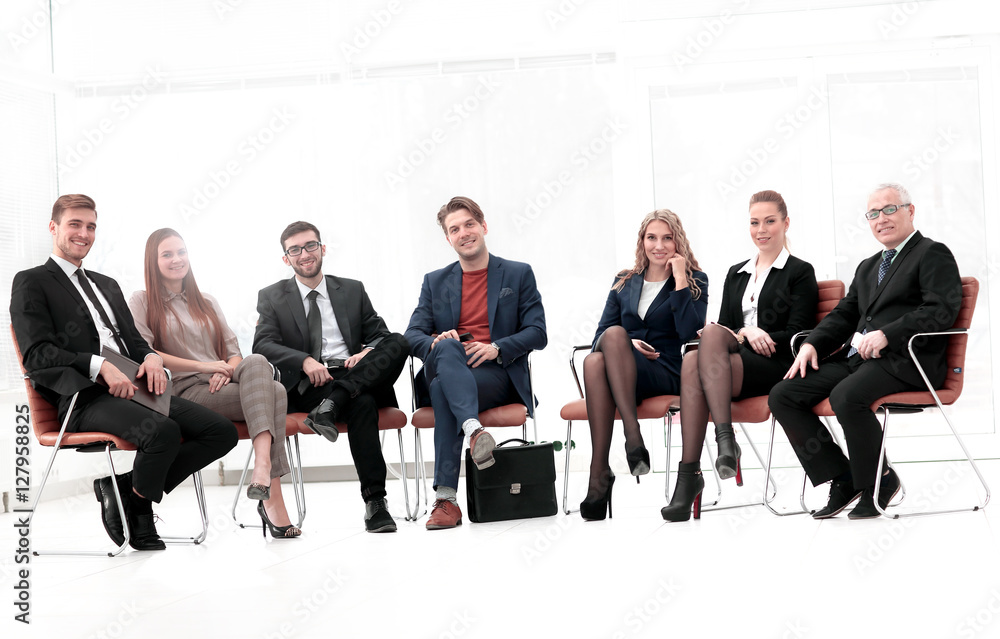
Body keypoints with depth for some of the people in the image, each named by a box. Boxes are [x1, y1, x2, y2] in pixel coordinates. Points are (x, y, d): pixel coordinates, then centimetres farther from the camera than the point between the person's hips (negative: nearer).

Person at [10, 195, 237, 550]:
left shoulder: (108, 285, 29)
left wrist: (151, 357, 0)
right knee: (163, 431, -35)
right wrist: (99, 366, -20)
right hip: (86, 397, -7)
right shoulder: (32, 283, 6)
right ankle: (137, 503, -5)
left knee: (222, 431, -11)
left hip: (134, 388, 7)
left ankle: (124, 489, -3)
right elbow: (37, 355, -7)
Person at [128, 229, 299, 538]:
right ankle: (272, 499, -40)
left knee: (256, 362, -34)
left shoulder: (207, 302, 28)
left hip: (222, 386, 5)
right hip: (186, 391, -5)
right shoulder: (142, 301, 11)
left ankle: (262, 466, -47)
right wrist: (202, 366, -10)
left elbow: (233, 350, 19)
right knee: (273, 392, -30)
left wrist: (228, 370, -6)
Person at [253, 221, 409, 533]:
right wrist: (305, 361, -21)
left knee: (399, 342, -27)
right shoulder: (271, 297, 14)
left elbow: (380, 335, 15)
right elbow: (263, 345, -2)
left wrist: (368, 352, -11)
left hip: (357, 376, 3)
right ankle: (374, 501, -37)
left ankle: (332, 404, -38)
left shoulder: (353, 290, 22)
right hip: (308, 386, -3)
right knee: (362, 403, -37)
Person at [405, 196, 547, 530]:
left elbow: (537, 334, 5)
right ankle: (474, 430, -56)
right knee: (448, 347, -36)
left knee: (443, 389, -35)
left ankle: (446, 498, -41)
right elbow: (413, 335, 10)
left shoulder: (519, 274, 13)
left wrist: (496, 348, -14)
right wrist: (437, 343, -15)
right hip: (443, 369, 2)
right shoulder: (435, 281, 21)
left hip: (497, 374, -2)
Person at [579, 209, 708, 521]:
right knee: (595, 360, -35)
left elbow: (689, 332, -7)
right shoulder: (624, 283, 21)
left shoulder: (695, 281, 11)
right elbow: (600, 334, 13)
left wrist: (679, 279, -8)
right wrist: (626, 344, -8)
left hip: (668, 373, -3)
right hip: (623, 369, 3)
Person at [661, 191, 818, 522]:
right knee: (692, 361, -33)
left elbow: (796, 336, 1)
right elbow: (725, 324, 17)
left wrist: (761, 337, -13)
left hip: (776, 367, -4)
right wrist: (746, 333, -6)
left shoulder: (800, 272, 11)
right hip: (733, 358, 4)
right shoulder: (736, 273, 27)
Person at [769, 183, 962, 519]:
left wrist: (887, 334, -22)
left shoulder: (933, 254, 2)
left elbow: (942, 309, -12)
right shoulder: (867, 267, 28)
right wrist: (812, 344, 3)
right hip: (856, 356, 8)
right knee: (782, 395, -8)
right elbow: (844, 313, 23)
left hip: (903, 360, -8)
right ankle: (843, 479, -3)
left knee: (846, 397, -36)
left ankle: (877, 482, -11)